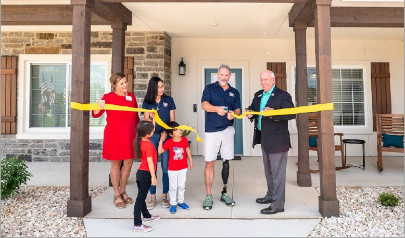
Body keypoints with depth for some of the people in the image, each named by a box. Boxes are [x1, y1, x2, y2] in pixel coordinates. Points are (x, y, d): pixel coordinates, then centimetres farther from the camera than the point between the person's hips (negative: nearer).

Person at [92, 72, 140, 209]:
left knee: (128, 163, 9)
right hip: (114, 135, -4)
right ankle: (117, 195, 20)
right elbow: (95, 114, -8)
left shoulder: (131, 97, 10)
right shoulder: (109, 97, -4)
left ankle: (123, 191, 29)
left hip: (129, 136, 5)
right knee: (115, 164, 5)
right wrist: (99, 107, -29)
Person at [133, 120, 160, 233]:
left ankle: (146, 216, 40)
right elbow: (150, 162, -22)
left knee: (142, 197, 21)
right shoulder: (148, 145, -22)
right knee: (140, 199, -3)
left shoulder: (140, 141, 3)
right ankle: (137, 225, 5)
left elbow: (151, 128, 23)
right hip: (145, 174, -9)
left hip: (140, 172, 9)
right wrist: (153, 177, -18)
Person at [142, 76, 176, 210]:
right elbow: (146, 121, 5)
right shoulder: (147, 102, 7)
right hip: (151, 136, 1)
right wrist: (151, 118, -17)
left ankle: (165, 196, 13)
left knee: (166, 167, 0)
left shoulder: (169, 100, 6)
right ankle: (152, 197, 12)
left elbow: (172, 120, 7)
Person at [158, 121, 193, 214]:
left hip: (183, 168, 2)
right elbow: (160, 151, -12)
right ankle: (173, 204, 23)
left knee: (181, 186, 15)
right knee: (173, 187, 8)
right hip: (172, 169, -2)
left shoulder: (184, 139, -6)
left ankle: (181, 201, 32)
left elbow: (187, 150, 7)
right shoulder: (168, 142, -12)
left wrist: (191, 161, 11)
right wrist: (161, 140, -19)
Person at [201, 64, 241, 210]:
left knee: (226, 162, 8)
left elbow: (238, 109, 9)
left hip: (227, 129, 3)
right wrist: (216, 109, -31)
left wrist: (233, 113, -16)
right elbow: (204, 104, -11)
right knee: (209, 163, -3)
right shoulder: (210, 88, 4)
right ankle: (208, 196, 7)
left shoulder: (234, 92, 14)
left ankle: (224, 193, 22)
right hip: (212, 130, -3)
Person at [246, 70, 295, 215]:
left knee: (277, 172, -2)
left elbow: (292, 114, -19)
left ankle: (277, 205, 8)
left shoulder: (283, 95, -10)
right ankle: (271, 195, 39)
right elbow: (252, 108, 19)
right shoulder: (258, 95, 13)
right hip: (264, 139, 8)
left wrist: (273, 112, -31)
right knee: (268, 171, 21)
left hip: (277, 140, -8)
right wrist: (250, 113, -4)